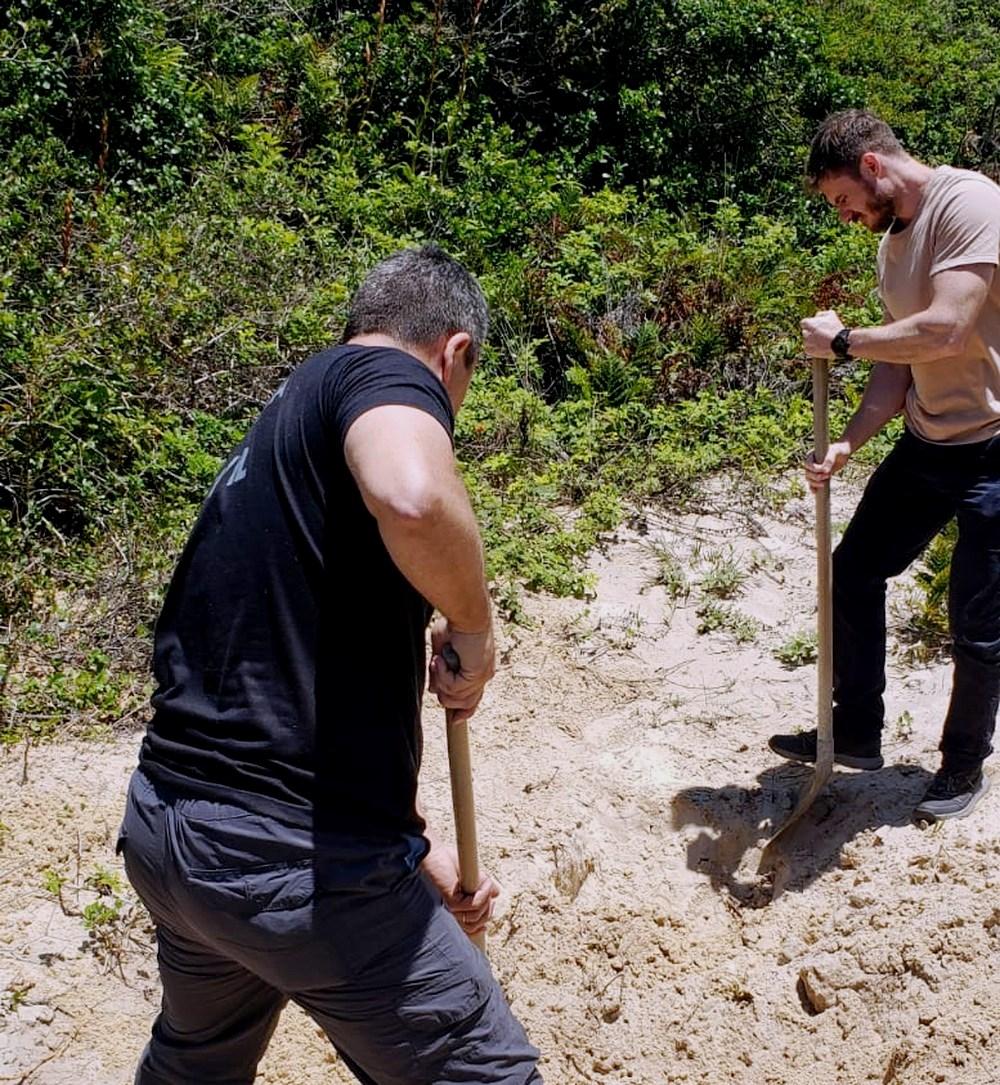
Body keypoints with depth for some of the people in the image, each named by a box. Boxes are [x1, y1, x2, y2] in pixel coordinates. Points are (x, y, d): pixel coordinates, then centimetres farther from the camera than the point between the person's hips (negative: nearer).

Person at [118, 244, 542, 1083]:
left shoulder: (280, 427, 19)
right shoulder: (387, 371, -7)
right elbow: (413, 497, -34)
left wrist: (418, 851, 27)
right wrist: (474, 628, -14)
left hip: (161, 833, 9)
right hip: (298, 863, -9)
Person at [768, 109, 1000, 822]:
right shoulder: (894, 239, 10)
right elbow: (897, 367, 8)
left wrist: (840, 340, -18)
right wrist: (848, 445, -5)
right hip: (929, 442, 9)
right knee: (854, 571, 11)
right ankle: (857, 733, 27)